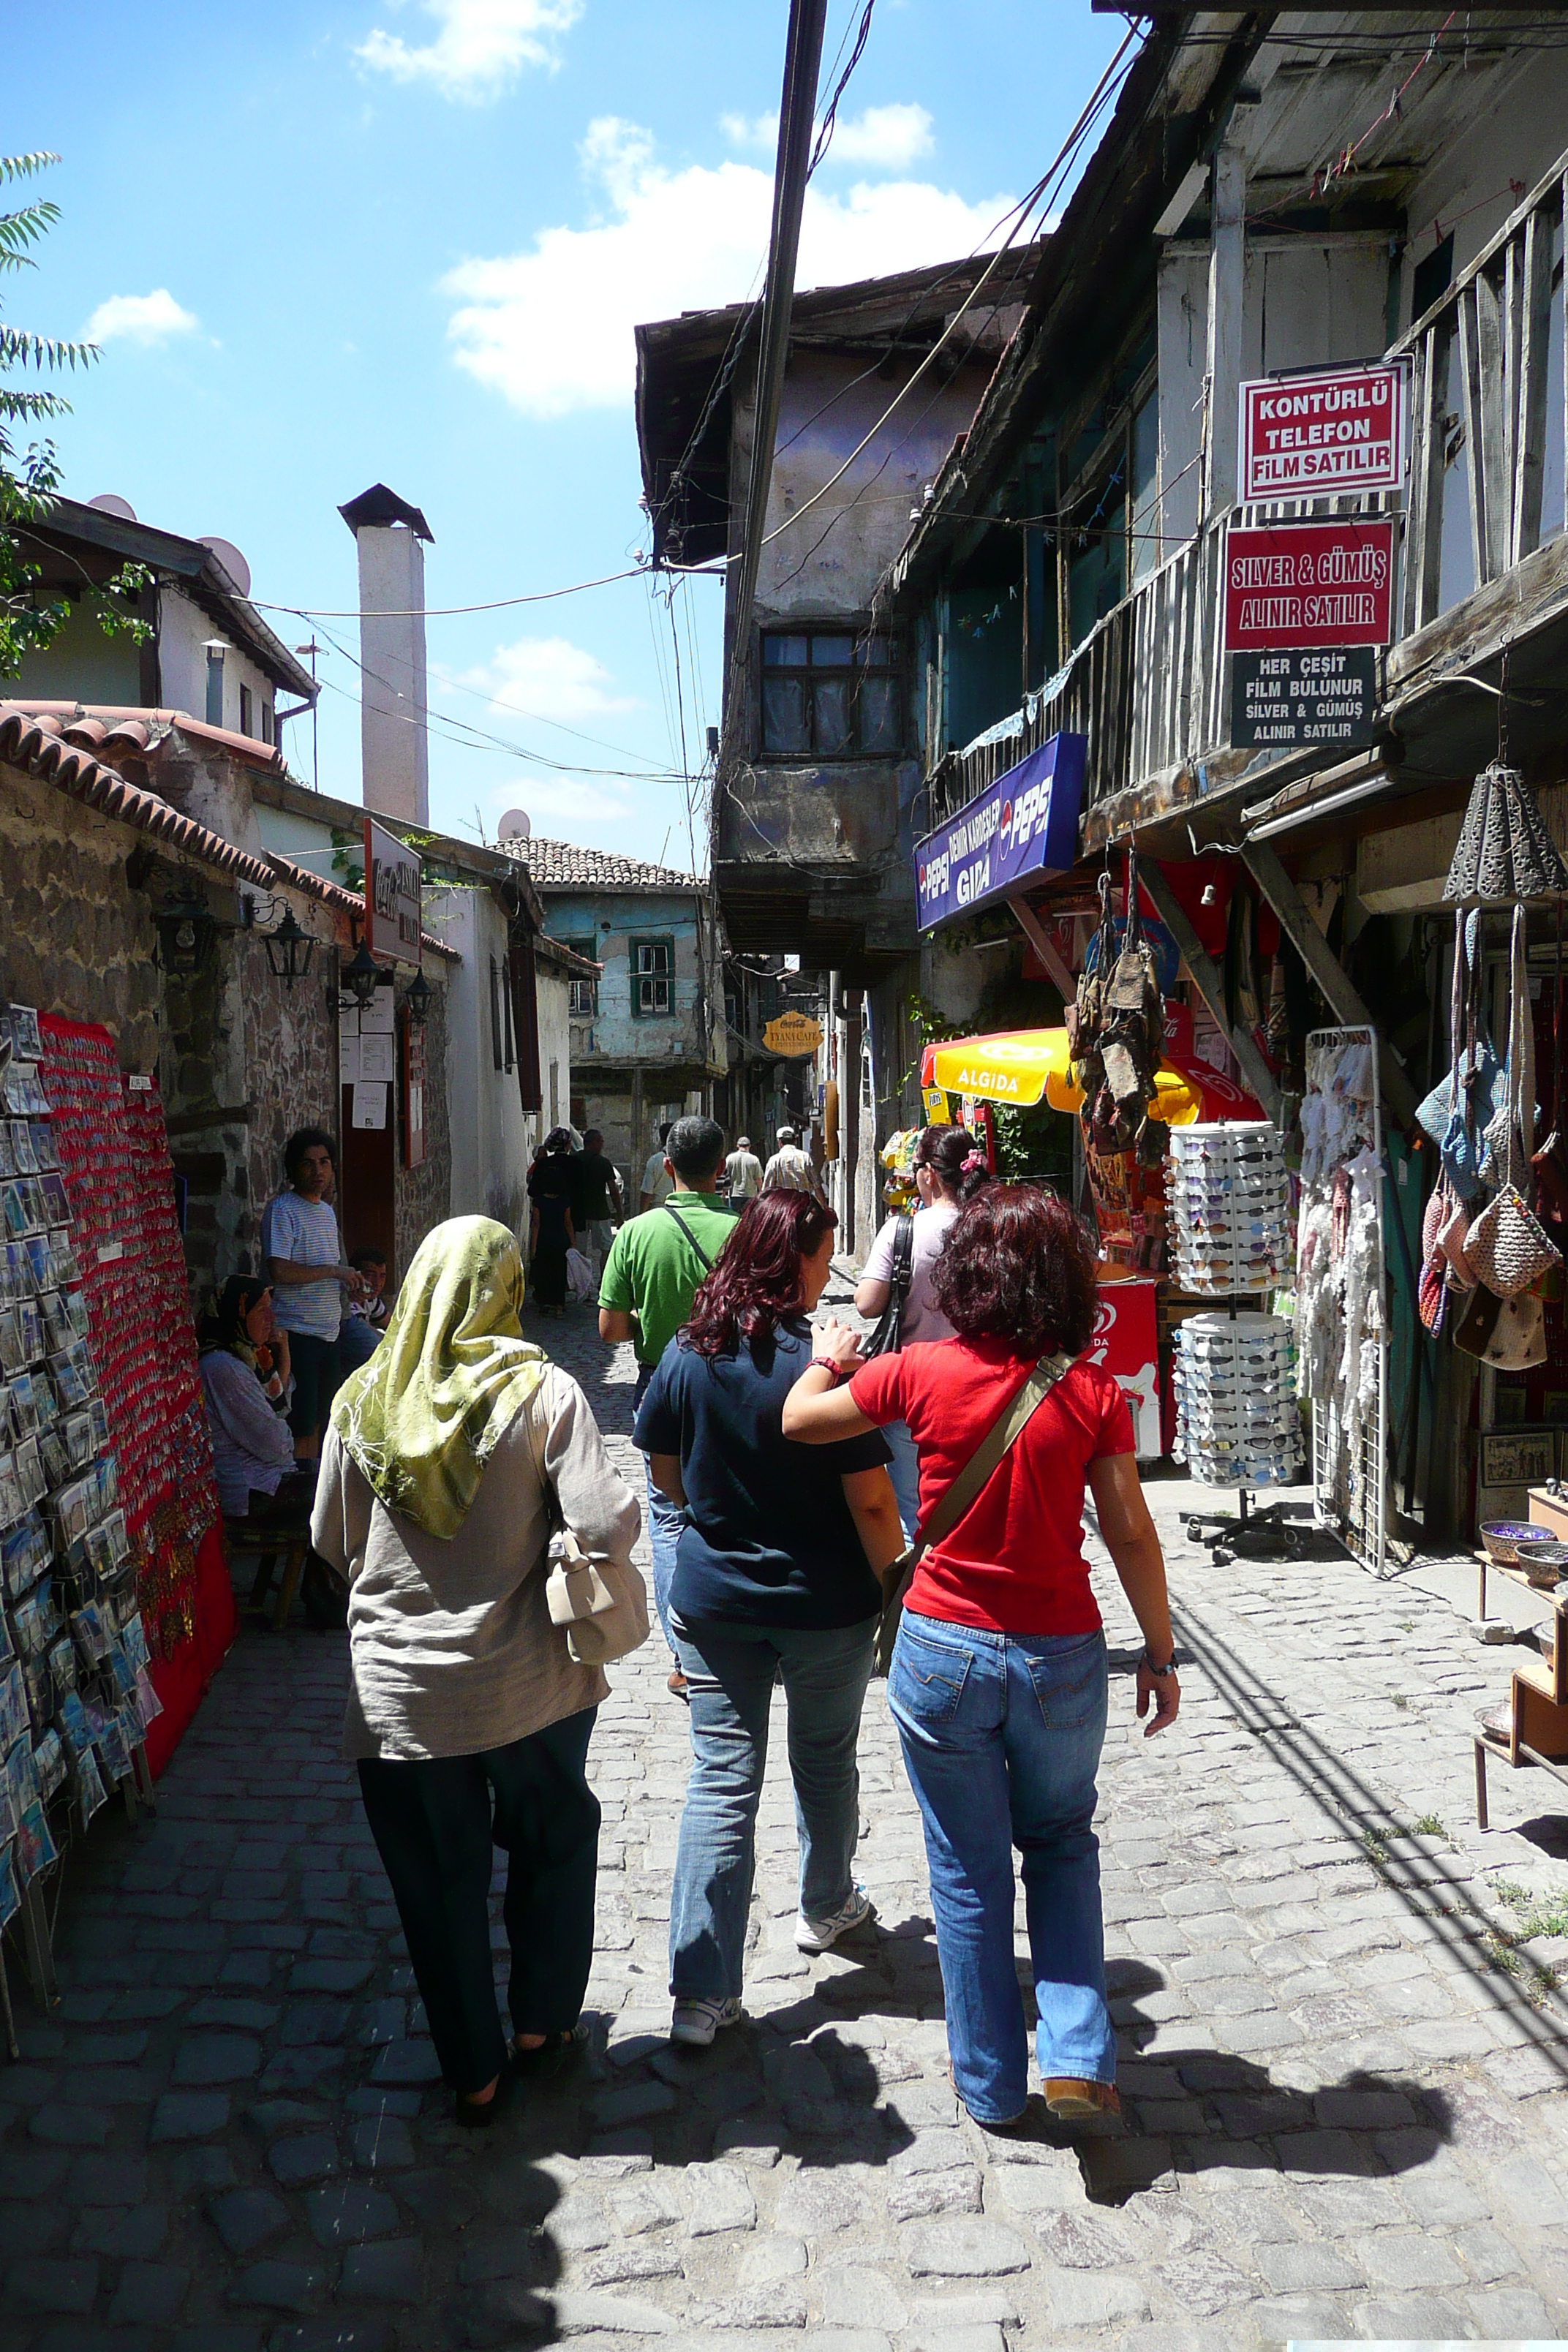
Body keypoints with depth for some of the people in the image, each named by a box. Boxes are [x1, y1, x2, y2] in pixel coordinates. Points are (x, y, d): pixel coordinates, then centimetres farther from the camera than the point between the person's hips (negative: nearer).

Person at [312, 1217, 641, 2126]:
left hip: (398, 1694, 1)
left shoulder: (365, 1399, -6)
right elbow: (608, 1527, -21)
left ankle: (476, 2074, 31)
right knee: (552, 1847, 24)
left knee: (438, 1881, 17)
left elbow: (333, 1541, 4)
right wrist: (622, 1499, 0)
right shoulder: (542, 1392, -15)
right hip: (529, 1682, -1)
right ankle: (540, 2027, 38)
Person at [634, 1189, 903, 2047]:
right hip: (825, 1607, -3)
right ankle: (825, 1906, 43)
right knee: (825, 1765, 20)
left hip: (713, 1601, 3)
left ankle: (701, 1990, 6)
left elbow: (666, 1474, 6)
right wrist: (895, 1588, -3)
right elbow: (871, 1502, -17)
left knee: (721, 1779, 7)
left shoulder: (686, 1355, -6)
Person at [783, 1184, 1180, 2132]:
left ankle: (992, 2083, 30)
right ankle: (1078, 2055, 18)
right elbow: (1132, 1535, -4)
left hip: (944, 1653, -1)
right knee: (1063, 1845, 25)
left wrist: (828, 1358, 23)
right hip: (1061, 1658, 1)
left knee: (969, 1874, 16)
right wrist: (1160, 1654, 8)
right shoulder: (1093, 1392, -10)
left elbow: (799, 1421, 3)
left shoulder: (922, 1372, -12)